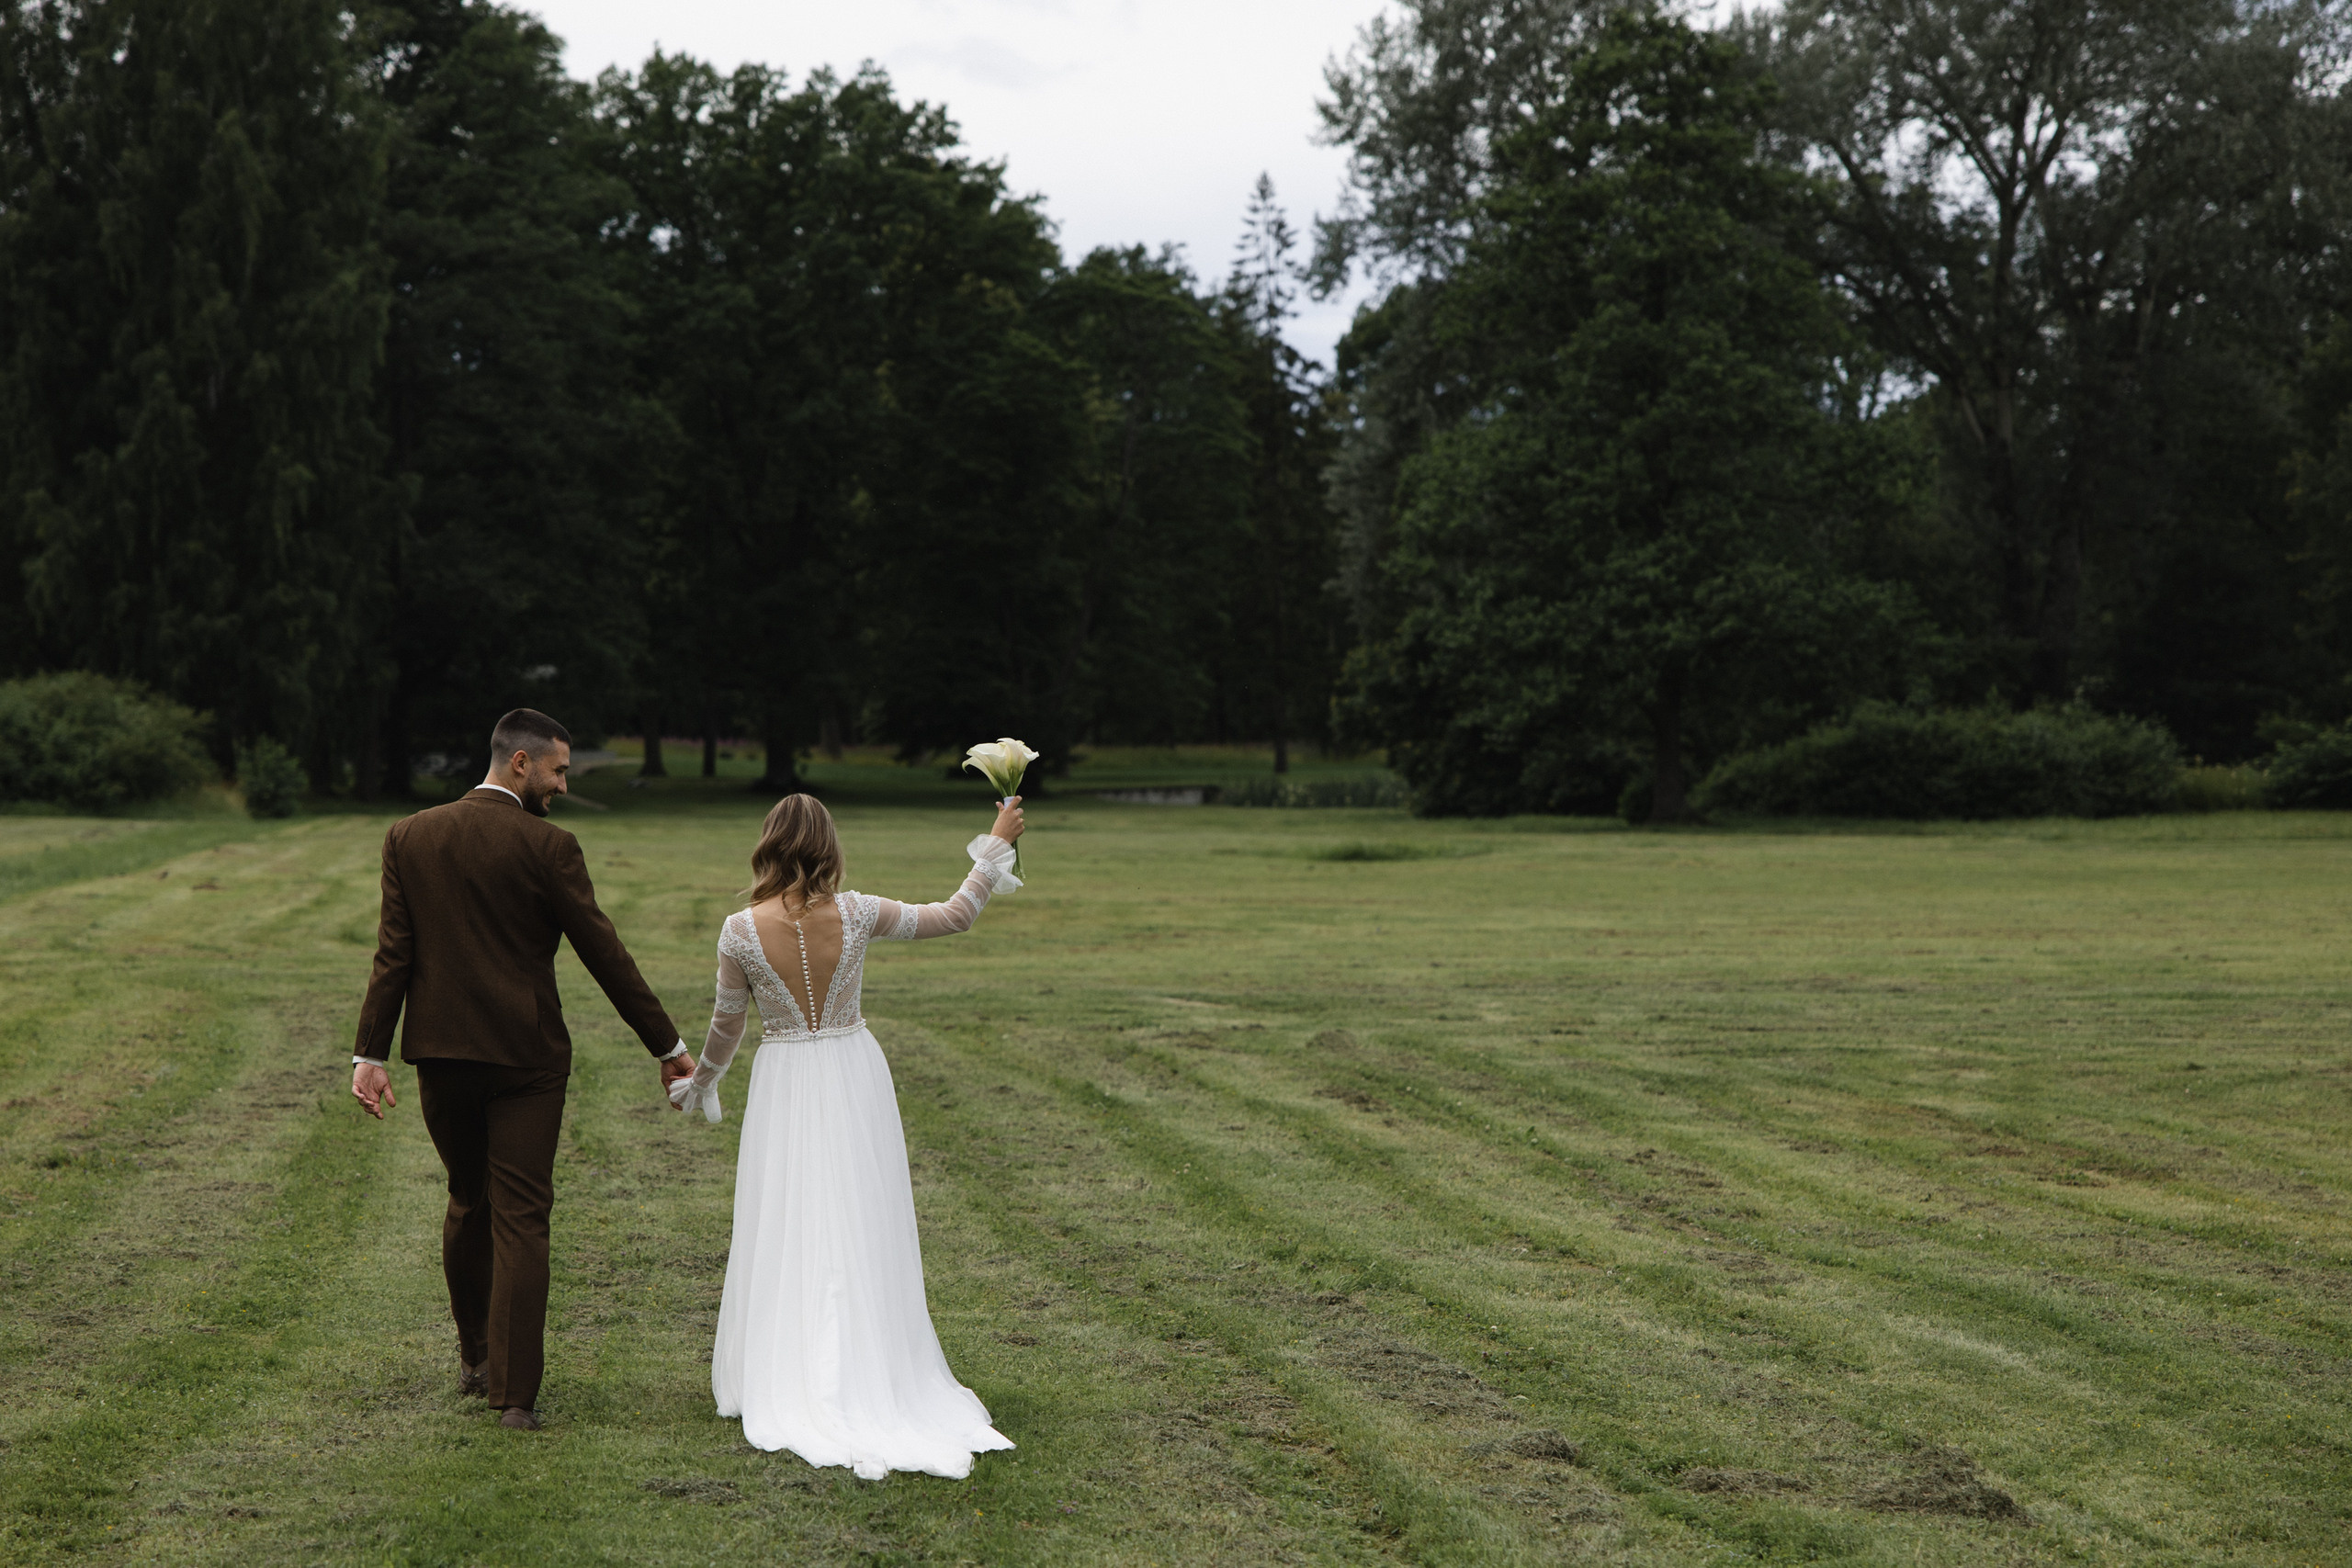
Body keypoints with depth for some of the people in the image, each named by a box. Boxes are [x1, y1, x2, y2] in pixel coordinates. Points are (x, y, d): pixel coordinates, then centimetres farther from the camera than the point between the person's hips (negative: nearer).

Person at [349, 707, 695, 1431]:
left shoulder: (410, 837, 3)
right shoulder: (547, 847, -10)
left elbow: (393, 952, 0)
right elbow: (603, 952, -7)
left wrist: (370, 1053, 2)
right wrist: (668, 1046, 0)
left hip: (441, 1053, 4)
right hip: (525, 1057, -4)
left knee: (468, 1201, 21)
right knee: (520, 1218, 0)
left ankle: (474, 1357, 33)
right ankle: (514, 1392, -1)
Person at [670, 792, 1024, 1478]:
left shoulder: (741, 931, -11)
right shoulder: (857, 914, -9)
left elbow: (727, 1023, 3)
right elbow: (957, 914, 3)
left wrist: (702, 1079, 22)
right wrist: (997, 846, 14)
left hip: (785, 1087, -1)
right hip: (855, 1083, 1)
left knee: (789, 1240, 7)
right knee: (861, 1236, 8)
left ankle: (792, 1388, 10)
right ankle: (873, 1379, 13)